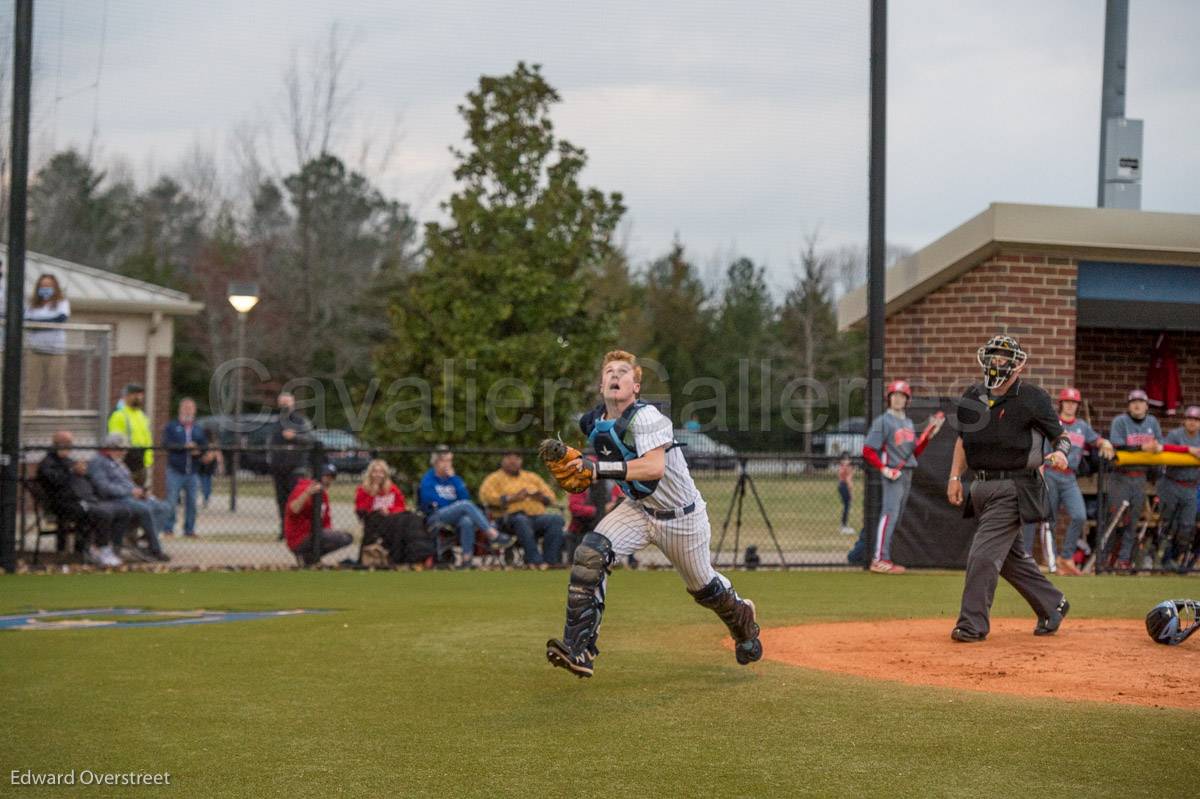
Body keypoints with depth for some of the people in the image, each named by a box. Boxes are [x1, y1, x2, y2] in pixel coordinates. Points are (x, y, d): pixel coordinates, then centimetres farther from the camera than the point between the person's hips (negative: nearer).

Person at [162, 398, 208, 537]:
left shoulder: (199, 430, 17)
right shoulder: (171, 426, 7)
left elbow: (205, 447, 12)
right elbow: (166, 443, -6)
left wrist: (205, 453, -12)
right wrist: (185, 446, -14)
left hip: (193, 472, 3)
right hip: (175, 470, -3)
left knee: (191, 502, 3)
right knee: (171, 501, -6)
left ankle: (189, 528, 10)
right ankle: (168, 528, 0)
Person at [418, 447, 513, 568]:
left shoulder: (453, 478, 19)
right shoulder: (428, 480, 4)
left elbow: (465, 496, 3)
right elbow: (435, 503, -8)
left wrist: (453, 477, -1)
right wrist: (459, 505, -2)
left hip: (456, 519, 4)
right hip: (435, 518, -4)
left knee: (467, 521, -35)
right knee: (466, 505, -31)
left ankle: (467, 558, -43)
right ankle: (493, 535, -39)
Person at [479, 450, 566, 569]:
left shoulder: (532, 477, 28)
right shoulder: (495, 478, 17)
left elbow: (551, 497, 23)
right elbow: (486, 496, -3)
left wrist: (540, 497, -2)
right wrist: (512, 498, -11)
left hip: (537, 516, 4)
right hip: (510, 517, -4)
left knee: (556, 519, -27)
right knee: (521, 521, -40)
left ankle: (550, 560, -34)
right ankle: (535, 560, -45)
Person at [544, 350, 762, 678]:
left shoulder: (645, 417, -27)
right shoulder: (593, 422, -4)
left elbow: (654, 467, -40)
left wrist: (598, 468, -43)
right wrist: (577, 467, -5)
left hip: (681, 516, -5)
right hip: (637, 509, 5)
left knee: (703, 586, 14)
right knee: (589, 554, -21)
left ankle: (742, 615, 51)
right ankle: (579, 650, -24)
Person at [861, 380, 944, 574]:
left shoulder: (908, 423, 17)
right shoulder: (883, 421, -6)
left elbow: (915, 452, 20)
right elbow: (868, 451, -10)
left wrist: (929, 435, 8)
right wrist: (884, 469, -20)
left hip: (907, 473, 8)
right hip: (893, 474, -8)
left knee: (896, 517, 9)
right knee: (889, 513, -16)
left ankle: (885, 559, 13)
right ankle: (879, 560, -18)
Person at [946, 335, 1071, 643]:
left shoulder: (1032, 398, -7)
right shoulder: (972, 396, 10)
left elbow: (1060, 435, -1)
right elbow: (963, 439, 20)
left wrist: (1060, 452, -23)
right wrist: (955, 477, 11)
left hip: (1013, 489, -7)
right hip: (982, 487, 7)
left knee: (983, 554, -13)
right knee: (1010, 555, 16)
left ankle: (972, 624, -6)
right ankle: (1052, 605, 32)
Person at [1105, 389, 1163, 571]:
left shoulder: (1152, 422, 10)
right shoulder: (1120, 421, -6)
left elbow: (1161, 444, 12)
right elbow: (1117, 446, -18)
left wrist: (1158, 447, -13)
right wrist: (1142, 448, -26)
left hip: (1140, 478, 5)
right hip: (1120, 477, -5)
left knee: (1133, 520, 6)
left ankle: (1124, 559, 12)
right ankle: (1102, 557, 2)